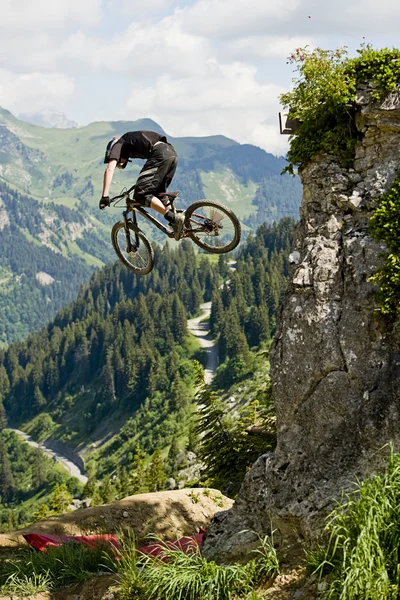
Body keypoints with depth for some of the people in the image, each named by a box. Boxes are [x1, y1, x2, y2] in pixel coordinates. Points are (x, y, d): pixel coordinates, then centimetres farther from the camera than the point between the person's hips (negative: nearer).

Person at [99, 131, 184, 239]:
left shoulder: (117, 145, 15)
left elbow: (110, 169, 1)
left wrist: (105, 196, -4)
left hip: (160, 155, -8)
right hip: (173, 152, 8)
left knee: (141, 194, -7)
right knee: (159, 191, 24)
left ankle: (175, 219, -17)